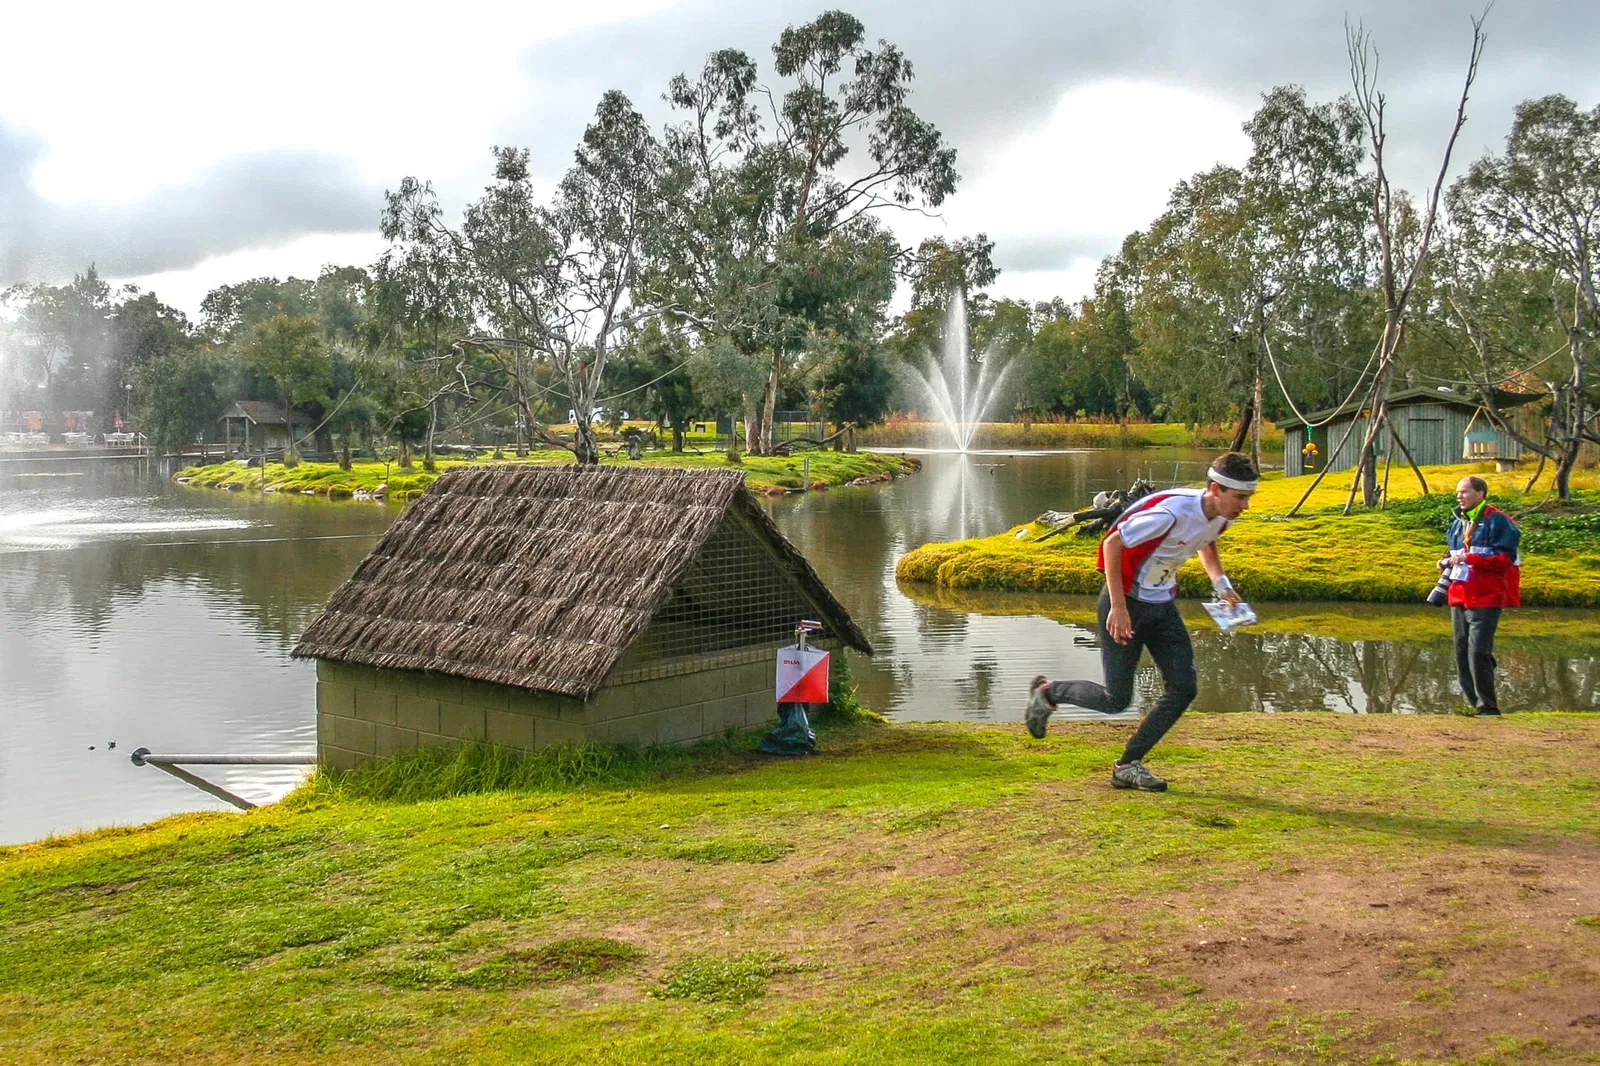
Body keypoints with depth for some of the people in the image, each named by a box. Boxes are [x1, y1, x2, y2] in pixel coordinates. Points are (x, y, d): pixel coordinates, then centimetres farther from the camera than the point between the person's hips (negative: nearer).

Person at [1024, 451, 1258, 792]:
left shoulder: (1222, 516, -3)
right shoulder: (1172, 512, -29)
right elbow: (1112, 543, -24)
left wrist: (1221, 583, 5)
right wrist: (1118, 608, -25)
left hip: (1163, 605, 8)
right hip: (1126, 602, -8)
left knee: (1183, 688, -2)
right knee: (1117, 700, -3)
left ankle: (1129, 765, 9)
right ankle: (1046, 691, 23)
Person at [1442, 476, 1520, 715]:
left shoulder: (1497, 521, -8)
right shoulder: (1458, 523, 17)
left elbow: (1505, 559, -15)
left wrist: (1470, 558, -22)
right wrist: (1447, 562, 8)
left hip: (1486, 599, -8)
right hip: (1459, 598, 8)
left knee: (1478, 653, -13)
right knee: (1462, 653, 9)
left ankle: (1488, 708, -4)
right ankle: (1473, 705, 18)